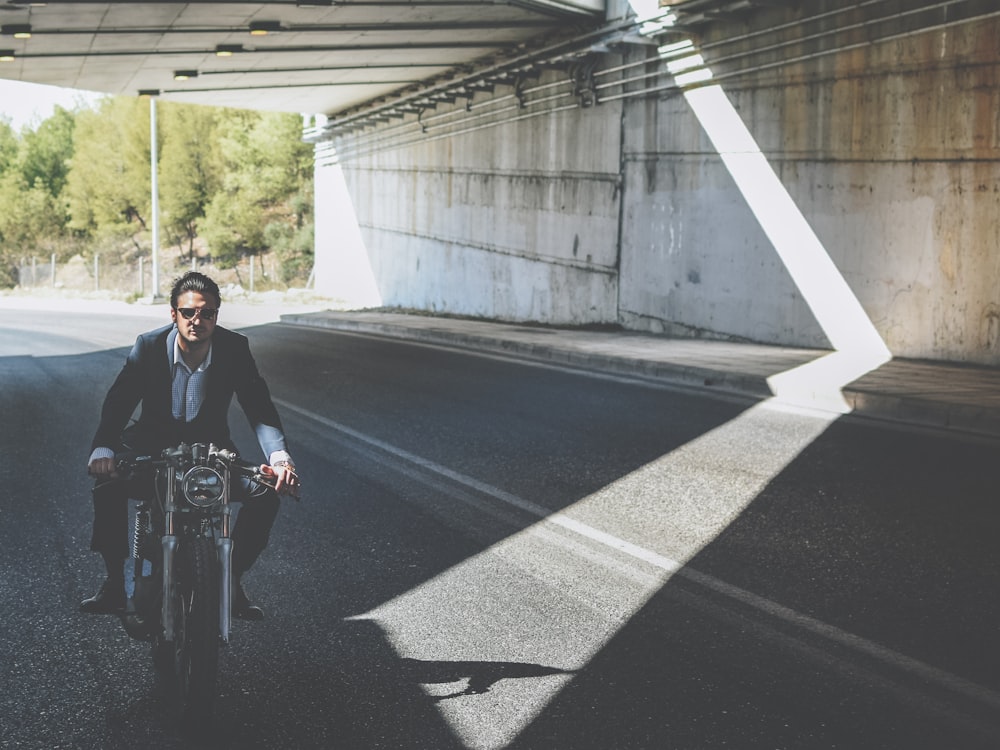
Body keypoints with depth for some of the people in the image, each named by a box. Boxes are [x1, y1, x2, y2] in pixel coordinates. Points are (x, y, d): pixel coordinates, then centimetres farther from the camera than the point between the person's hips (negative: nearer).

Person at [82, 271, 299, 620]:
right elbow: (118, 402, -20)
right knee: (109, 483, -31)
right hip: (152, 444, -1)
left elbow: (260, 408, -16)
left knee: (268, 490, -24)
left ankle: (232, 580, -6)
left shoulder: (235, 348, -12)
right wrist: (102, 449, -40)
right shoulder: (149, 346, -13)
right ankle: (115, 581, -14)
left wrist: (279, 456, -35)